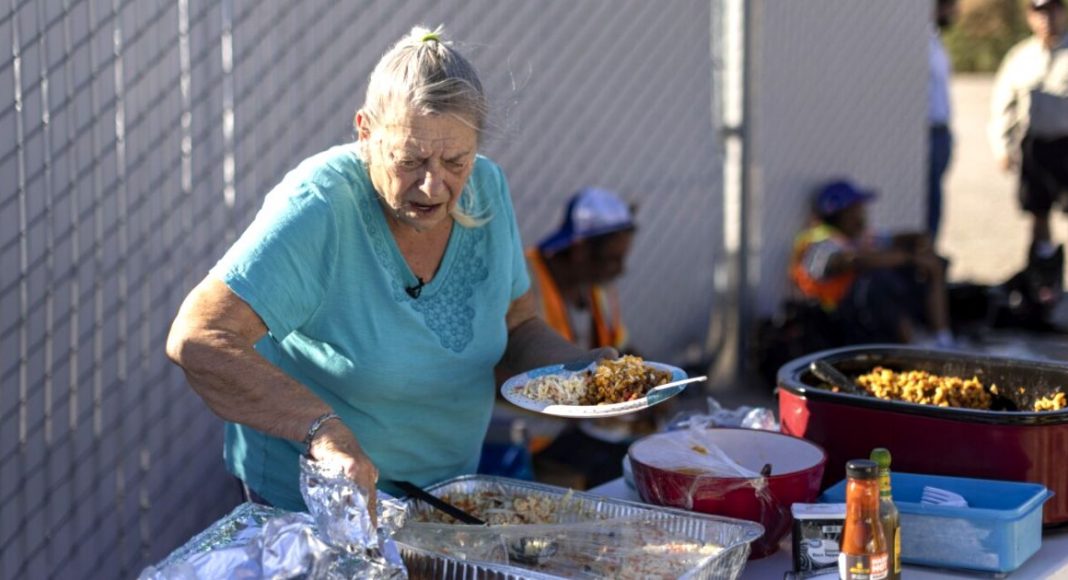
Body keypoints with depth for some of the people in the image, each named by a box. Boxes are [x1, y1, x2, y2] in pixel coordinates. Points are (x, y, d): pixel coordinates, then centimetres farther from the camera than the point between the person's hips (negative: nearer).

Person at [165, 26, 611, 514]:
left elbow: (518, 327, 10)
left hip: (446, 490, 5)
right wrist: (320, 427, -42)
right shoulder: (319, 206, -24)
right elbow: (195, 339, -31)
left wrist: (580, 369, -11)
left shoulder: (486, 190, -4)